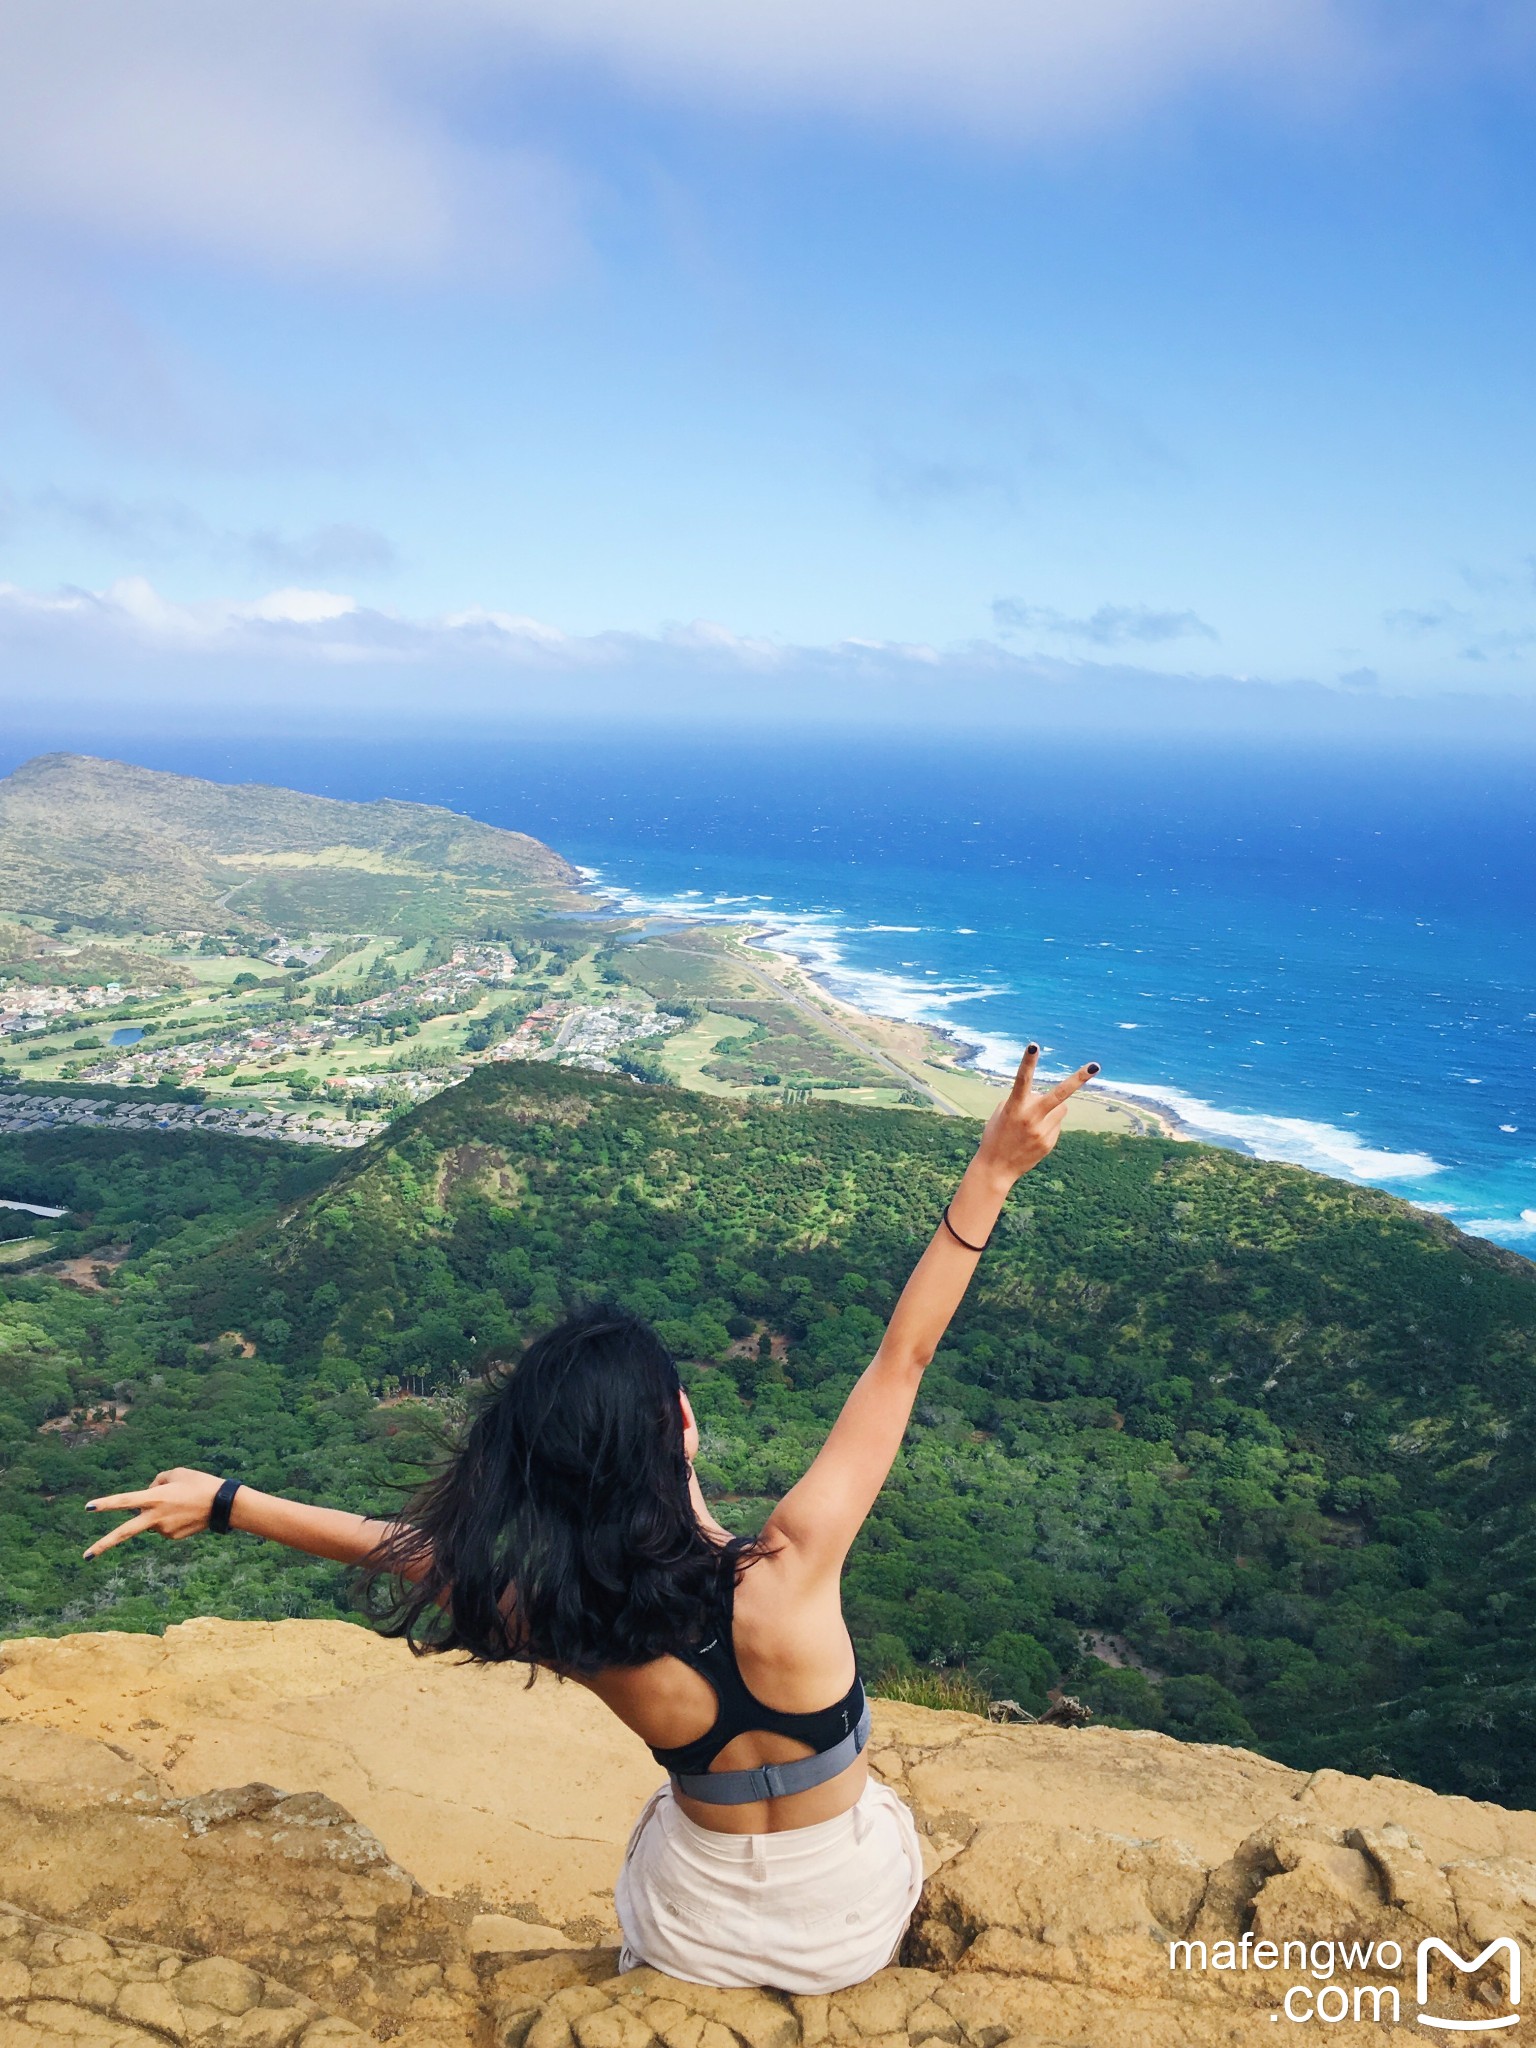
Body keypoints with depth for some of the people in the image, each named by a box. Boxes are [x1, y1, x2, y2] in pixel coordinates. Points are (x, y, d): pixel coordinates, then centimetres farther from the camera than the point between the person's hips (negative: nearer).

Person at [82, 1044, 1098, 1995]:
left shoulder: (564, 1629, -25)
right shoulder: (789, 1567, -35)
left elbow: (402, 1551, -10)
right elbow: (902, 1357, -32)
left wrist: (226, 1500, 3)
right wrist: (993, 1170, -30)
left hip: (694, 1937, 2)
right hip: (854, 1929, -1)